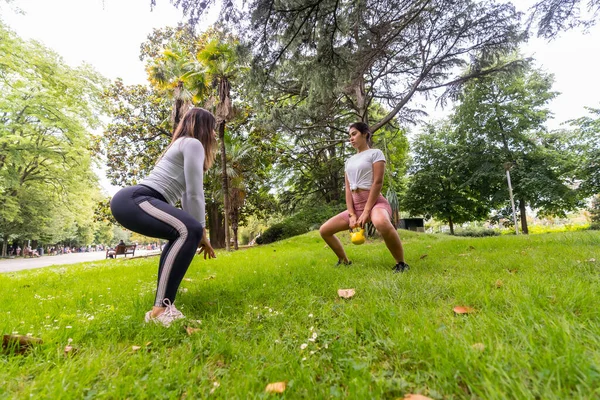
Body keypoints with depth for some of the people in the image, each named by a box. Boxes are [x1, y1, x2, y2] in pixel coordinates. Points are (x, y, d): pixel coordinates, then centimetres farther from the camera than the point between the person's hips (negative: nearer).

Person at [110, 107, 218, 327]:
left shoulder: (183, 146, 30)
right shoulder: (193, 144, -1)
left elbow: (186, 194, 28)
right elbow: (195, 193, -9)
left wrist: (197, 231, 27)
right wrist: (201, 231, 0)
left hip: (132, 201, 11)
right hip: (133, 200, -11)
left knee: (183, 233, 23)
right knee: (189, 231, -29)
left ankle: (164, 300, 20)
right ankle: (160, 309, -26)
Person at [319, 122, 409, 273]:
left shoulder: (375, 153, 0)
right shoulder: (349, 161, 17)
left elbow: (378, 183, -11)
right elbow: (348, 188, 8)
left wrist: (366, 212, -17)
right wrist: (352, 215, -5)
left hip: (375, 202, -6)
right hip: (355, 206, 7)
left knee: (381, 222, -42)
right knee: (324, 230, 1)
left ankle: (400, 263, -19)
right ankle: (344, 261, 20)